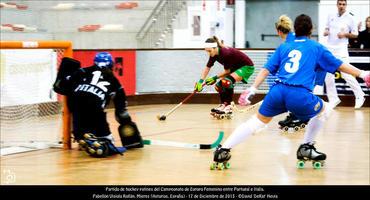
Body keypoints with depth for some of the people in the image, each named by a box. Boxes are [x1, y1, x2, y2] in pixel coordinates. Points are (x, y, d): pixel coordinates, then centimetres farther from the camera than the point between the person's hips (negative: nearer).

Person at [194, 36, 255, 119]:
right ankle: (224, 105, 13)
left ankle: (228, 106, -21)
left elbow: (227, 71, -22)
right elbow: (207, 68, -1)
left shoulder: (226, 53, -32)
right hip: (236, 68, 9)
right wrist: (200, 81, -8)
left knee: (227, 81, -29)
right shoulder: (214, 54, -8)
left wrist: (215, 77, -17)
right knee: (219, 85, 3)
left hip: (247, 67, -9)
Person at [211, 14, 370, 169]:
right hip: (299, 95, -3)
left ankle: (223, 150, 7)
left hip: (277, 91, 3)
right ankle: (306, 147, 26)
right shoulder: (316, 47, 17)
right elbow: (340, 65, 16)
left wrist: (252, 89, 17)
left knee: (257, 121, 17)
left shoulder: (284, 47, 23)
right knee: (324, 110, 24)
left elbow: (266, 69, 16)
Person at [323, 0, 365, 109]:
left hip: (341, 50, -5)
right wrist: (325, 32, -2)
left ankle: (359, 96, -1)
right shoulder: (330, 16, 7)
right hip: (329, 49, 5)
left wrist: (345, 34, -15)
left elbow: (355, 34, 1)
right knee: (328, 75, 3)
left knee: (346, 74, -14)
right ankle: (333, 100, 13)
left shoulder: (349, 18, -4)